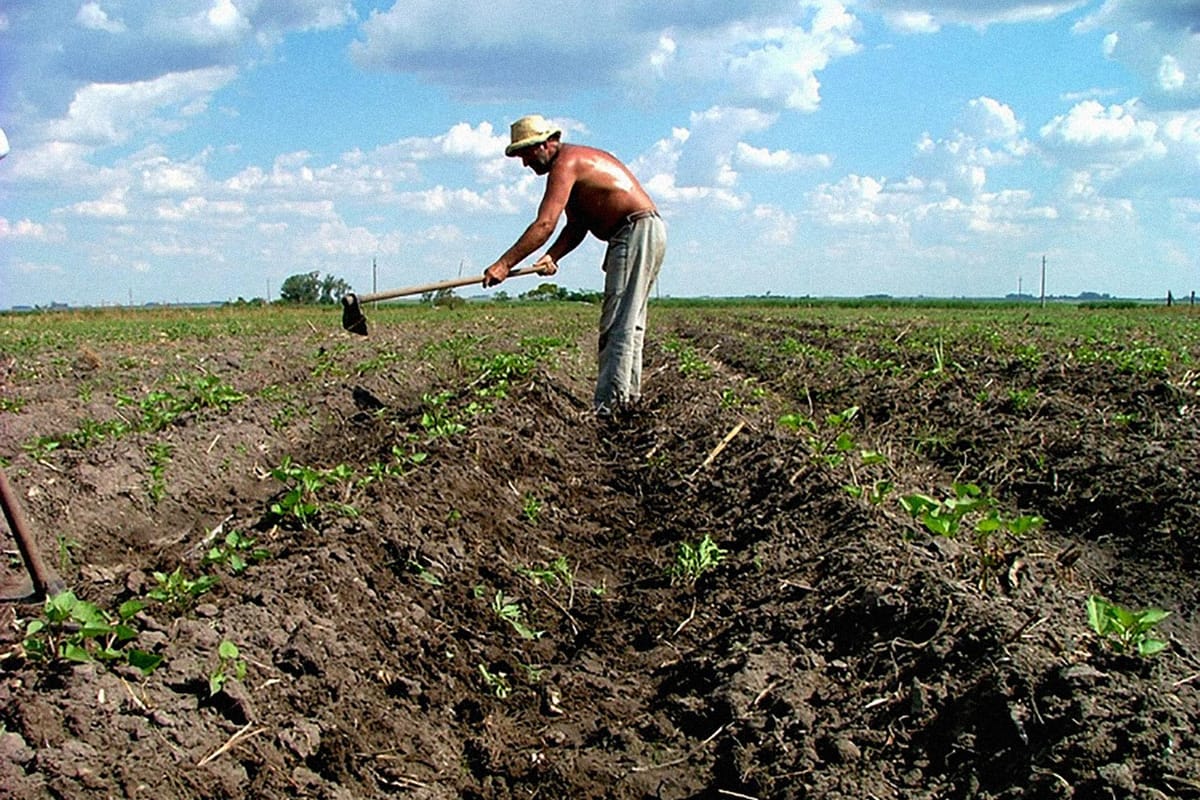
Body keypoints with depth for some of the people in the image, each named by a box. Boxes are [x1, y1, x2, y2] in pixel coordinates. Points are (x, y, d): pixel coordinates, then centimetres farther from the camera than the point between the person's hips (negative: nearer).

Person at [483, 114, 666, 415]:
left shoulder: (565, 163, -14)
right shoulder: (576, 159, 18)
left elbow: (545, 224, -24)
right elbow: (576, 226, 12)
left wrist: (505, 264, -25)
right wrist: (552, 256, -3)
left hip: (637, 232, -11)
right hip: (645, 232, 11)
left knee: (618, 323, -12)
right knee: (629, 322, 14)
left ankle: (609, 406, -14)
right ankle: (629, 396, 18)